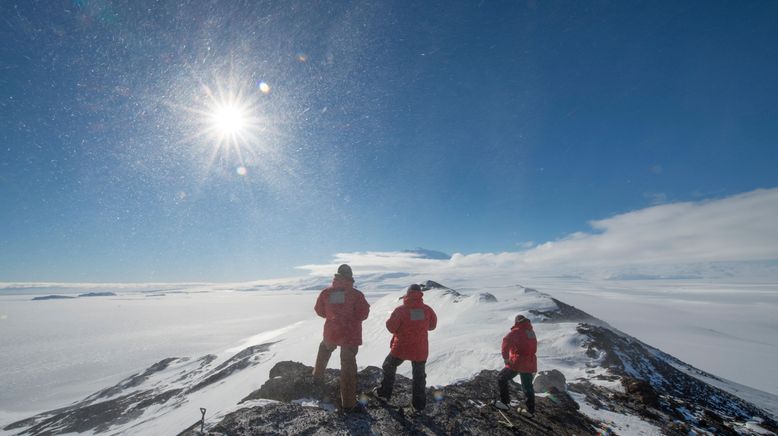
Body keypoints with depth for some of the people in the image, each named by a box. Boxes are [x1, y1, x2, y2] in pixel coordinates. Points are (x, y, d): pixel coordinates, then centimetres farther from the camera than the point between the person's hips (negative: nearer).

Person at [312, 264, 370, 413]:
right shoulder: (356, 294, -14)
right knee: (348, 367, 5)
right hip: (351, 334, -3)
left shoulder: (326, 292, -4)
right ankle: (348, 404, 10)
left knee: (324, 349, 36)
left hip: (331, 332, 3)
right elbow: (363, 313, -13)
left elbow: (319, 311, 6)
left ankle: (318, 376, 48)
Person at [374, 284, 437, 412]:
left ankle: (384, 392, 33)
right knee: (419, 375, 18)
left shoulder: (401, 310, -16)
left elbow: (391, 327, -10)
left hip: (401, 348, -2)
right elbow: (432, 325, 7)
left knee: (389, 367, 22)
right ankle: (419, 404, 24)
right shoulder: (427, 309, -8)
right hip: (421, 349, 2)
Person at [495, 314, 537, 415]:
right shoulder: (531, 332, 11)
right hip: (530, 364, 7)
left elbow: (506, 341, -26)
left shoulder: (516, 331, -11)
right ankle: (531, 410, 22)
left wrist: (505, 357, -21)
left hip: (517, 362, -6)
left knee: (502, 378, 7)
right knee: (528, 386, 19)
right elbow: (534, 348, 22)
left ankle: (504, 402, 4)